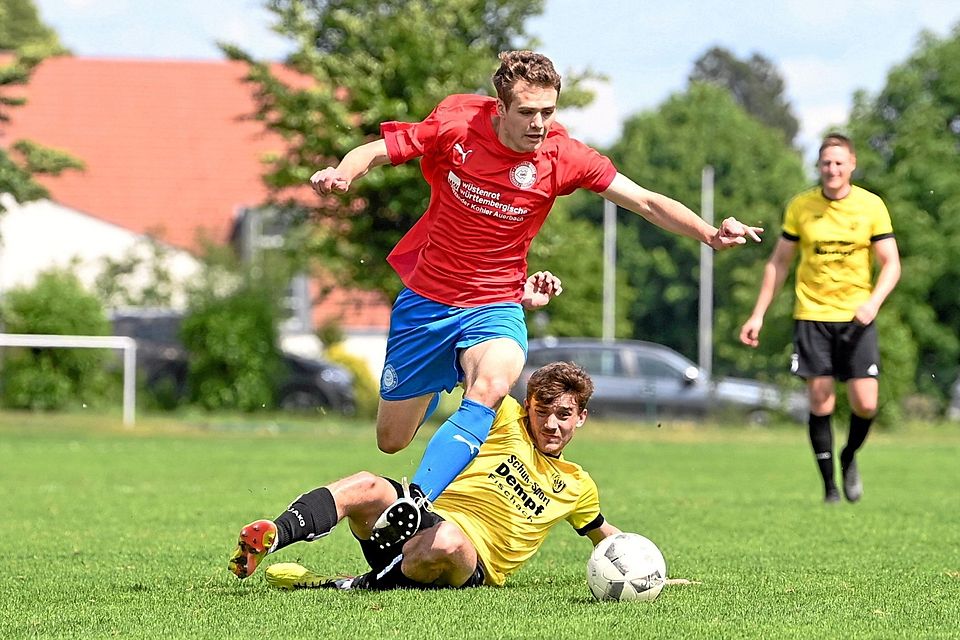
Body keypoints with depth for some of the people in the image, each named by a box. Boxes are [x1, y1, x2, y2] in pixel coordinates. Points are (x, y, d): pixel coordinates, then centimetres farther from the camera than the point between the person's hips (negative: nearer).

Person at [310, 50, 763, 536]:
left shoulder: (562, 156, -14)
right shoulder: (456, 124, -14)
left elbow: (646, 202, -12)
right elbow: (374, 152, -5)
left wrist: (709, 234, -27)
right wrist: (341, 174, -27)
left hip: (494, 304, -1)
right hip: (425, 296, 1)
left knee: (491, 386, -36)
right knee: (391, 440, 10)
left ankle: (415, 503, -42)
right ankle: (440, 381, 46)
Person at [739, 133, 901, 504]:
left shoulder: (871, 206, -1)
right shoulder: (801, 207, 1)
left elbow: (891, 263, -1)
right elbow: (779, 262, 9)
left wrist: (873, 302, -19)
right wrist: (758, 315, 5)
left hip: (856, 317, 0)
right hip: (811, 316, 0)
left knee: (865, 404, -7)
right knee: (820, 404, -5)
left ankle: (849, 458, 23)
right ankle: (829, 486, 6)